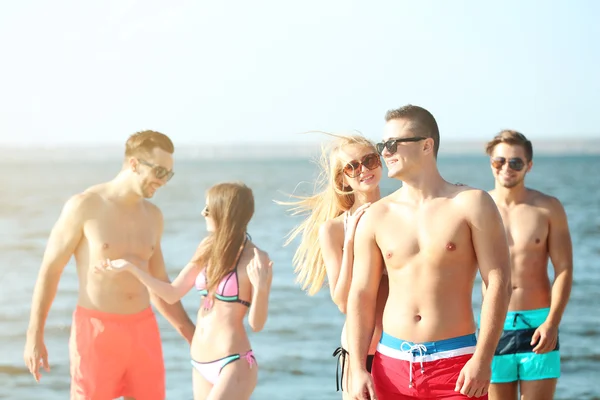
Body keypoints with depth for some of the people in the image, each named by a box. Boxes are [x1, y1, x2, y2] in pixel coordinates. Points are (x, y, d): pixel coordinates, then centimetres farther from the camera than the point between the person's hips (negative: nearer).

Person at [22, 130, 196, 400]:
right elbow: (50, 269, -6)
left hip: (142, 332, 6)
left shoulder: (151, 215, 8)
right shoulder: (84, 206, -11)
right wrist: (34, 336, -9)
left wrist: (194, 337, 11)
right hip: (96, 333, -5)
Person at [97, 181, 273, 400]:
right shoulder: (208, 248, 8)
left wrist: (260, 288, -28)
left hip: (234, 365, -7)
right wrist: (129, 267, 9)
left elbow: (257, 324, -11)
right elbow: (172, 293, 12)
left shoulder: (256, 259, -12)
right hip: (201, 365, 7)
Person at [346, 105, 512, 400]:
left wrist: (482, 359, -14)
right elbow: (361, 295, 7)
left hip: (455, 363, -3)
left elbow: (498, 281, -6)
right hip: (392, 362, 3)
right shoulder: (376, 217, 7)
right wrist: (357, 369, -1)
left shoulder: (471, 204, -2)